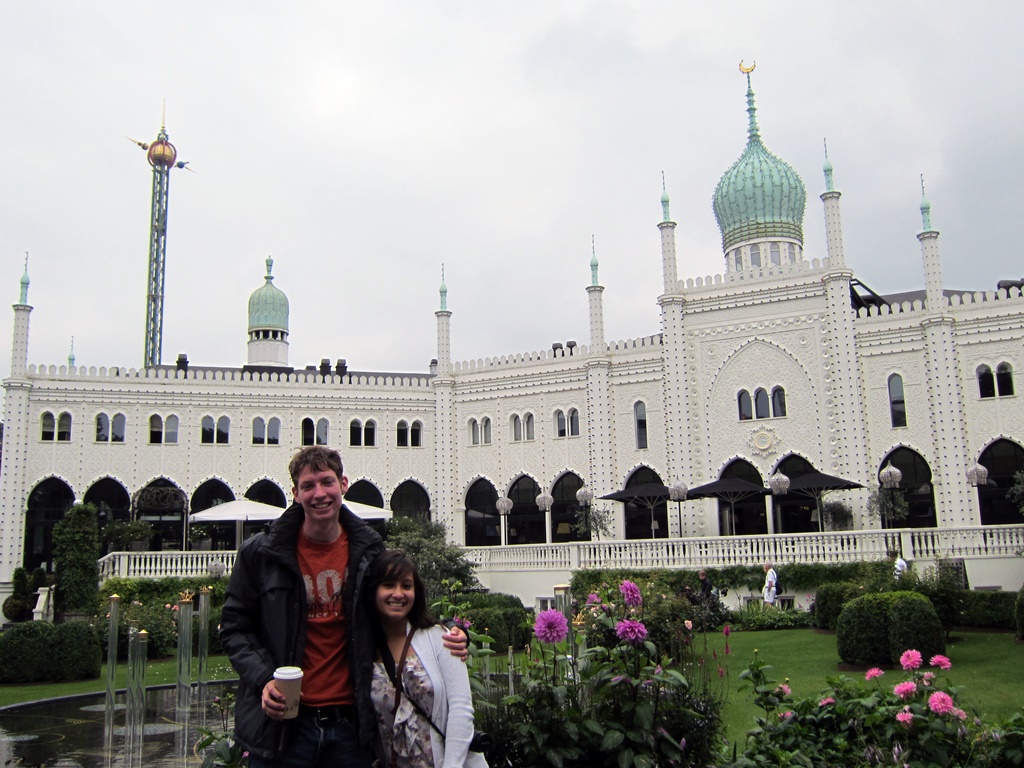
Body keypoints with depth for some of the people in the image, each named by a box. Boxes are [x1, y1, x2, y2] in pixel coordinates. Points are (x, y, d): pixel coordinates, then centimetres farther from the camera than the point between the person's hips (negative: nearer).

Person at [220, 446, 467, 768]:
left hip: (351, 722, 2)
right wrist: (263, 679, -14)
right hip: (282, 724, -1)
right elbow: (234, 627, 3)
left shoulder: (370, 552, 3)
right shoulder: (260, 554, -2)